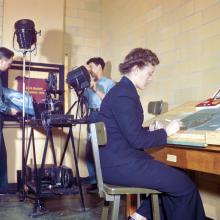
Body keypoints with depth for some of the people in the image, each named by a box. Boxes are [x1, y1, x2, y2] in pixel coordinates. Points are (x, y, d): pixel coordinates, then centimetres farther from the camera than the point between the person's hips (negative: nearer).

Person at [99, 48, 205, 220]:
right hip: (120, 164, -11)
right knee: (185, 186, -7)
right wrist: (165, 131, -8)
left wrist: (149, 130, 6)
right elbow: (136, 140, -20)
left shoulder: (123, 90, 15)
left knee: (172, 176, 17)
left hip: (120, 159, 11)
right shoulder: (124, 95, -18)